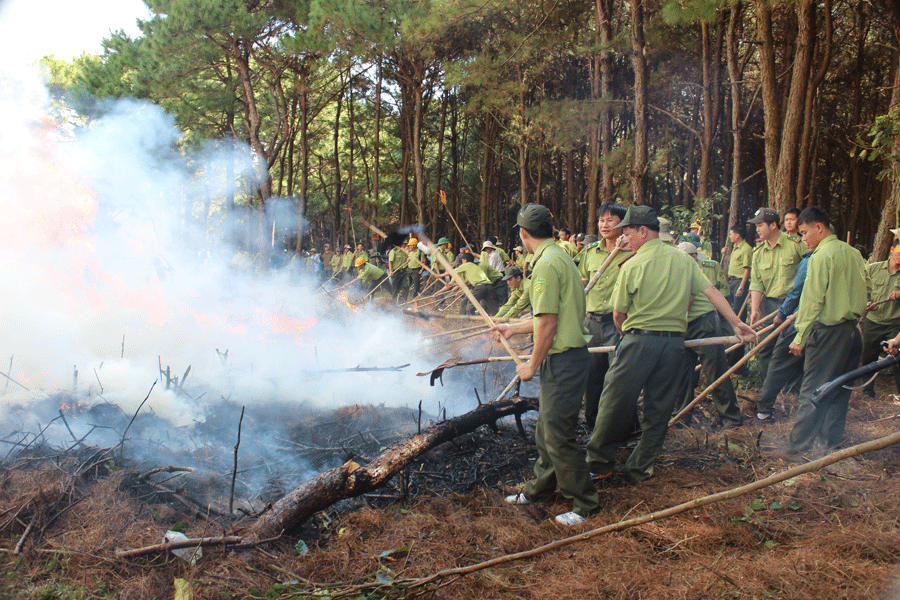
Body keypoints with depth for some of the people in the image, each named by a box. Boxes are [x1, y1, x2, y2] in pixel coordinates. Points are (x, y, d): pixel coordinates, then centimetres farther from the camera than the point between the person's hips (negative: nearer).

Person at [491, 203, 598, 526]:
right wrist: (513, 328, 30)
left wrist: (532, 365, -11)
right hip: (565, 356, 11)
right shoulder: (560, 257, 15)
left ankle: (585, 503, 9)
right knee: (546, 429, 20)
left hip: (562, 358, -11)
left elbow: (548, 324, -21)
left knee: (558, 434, -3)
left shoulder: (546, 264, -18)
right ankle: (541, 487, 34)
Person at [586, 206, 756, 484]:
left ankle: (600, 461, 11)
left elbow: (618, 315, -1)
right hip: (675, 341, 5)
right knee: (659, 408, 11)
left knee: (616, 402, 4)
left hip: (640, 339, -5)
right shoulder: (684, 259, 7)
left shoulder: (632, 266, -7)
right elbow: (712, 292, 4)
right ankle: (641, 468, 18)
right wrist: (736, 323, 9)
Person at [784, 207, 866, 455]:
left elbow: (812, 300, -15)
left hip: (828, 330, -8)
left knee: (812, 390, -2)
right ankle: (832, 442, 20)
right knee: (840, 390, 14)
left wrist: (800, 336, -11)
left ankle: (799, 446, 3)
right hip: (853, 330, 8)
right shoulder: (854, 253, 10)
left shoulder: (821, 256, -13)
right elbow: (861, 293, 15)